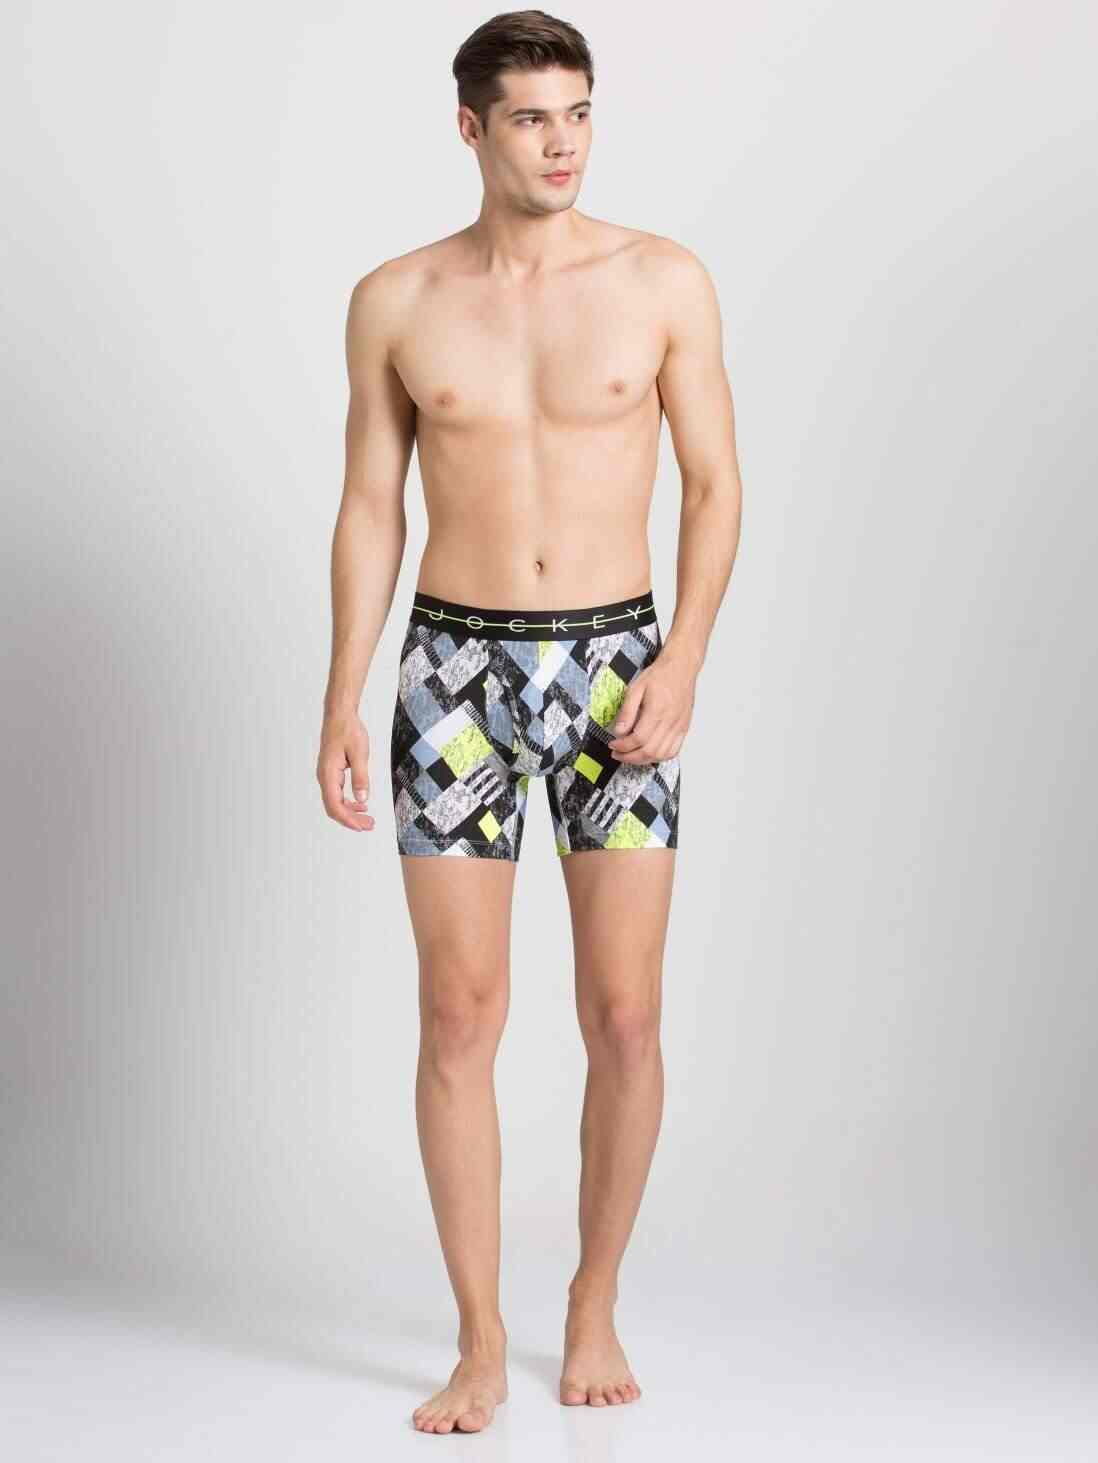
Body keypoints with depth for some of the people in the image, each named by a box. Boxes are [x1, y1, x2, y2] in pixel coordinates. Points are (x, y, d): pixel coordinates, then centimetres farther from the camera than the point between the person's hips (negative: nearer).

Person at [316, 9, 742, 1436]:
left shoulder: (666, 282, -1)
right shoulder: (397, 301, 2)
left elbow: (715, 488, 1)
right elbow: (371, 508, 6)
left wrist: (684, 660, -12)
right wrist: (342, 702, 0)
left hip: (618, 663, 0)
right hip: (456, 670, 1)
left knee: (625, 1017, 2)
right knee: (459, 1014, 1)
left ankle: (595, 1307, 22)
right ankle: (481, 1349, 12)